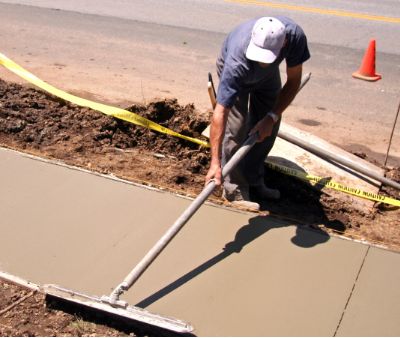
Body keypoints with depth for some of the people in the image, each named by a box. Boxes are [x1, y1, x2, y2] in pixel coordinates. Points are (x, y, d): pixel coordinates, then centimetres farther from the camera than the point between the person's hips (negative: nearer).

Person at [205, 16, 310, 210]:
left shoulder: (294, 36, -38)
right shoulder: (236, 63, -47)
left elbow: (293, 81, -22)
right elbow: (220, 112, -48)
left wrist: (272, 117, -31)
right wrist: (215, 162, -52)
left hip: (269, 73, 4)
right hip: (238, 74, -4)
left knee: (268, 129, 1)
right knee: (236, 130, -16)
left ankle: (254, 182, 19)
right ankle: (234, 190, -2)